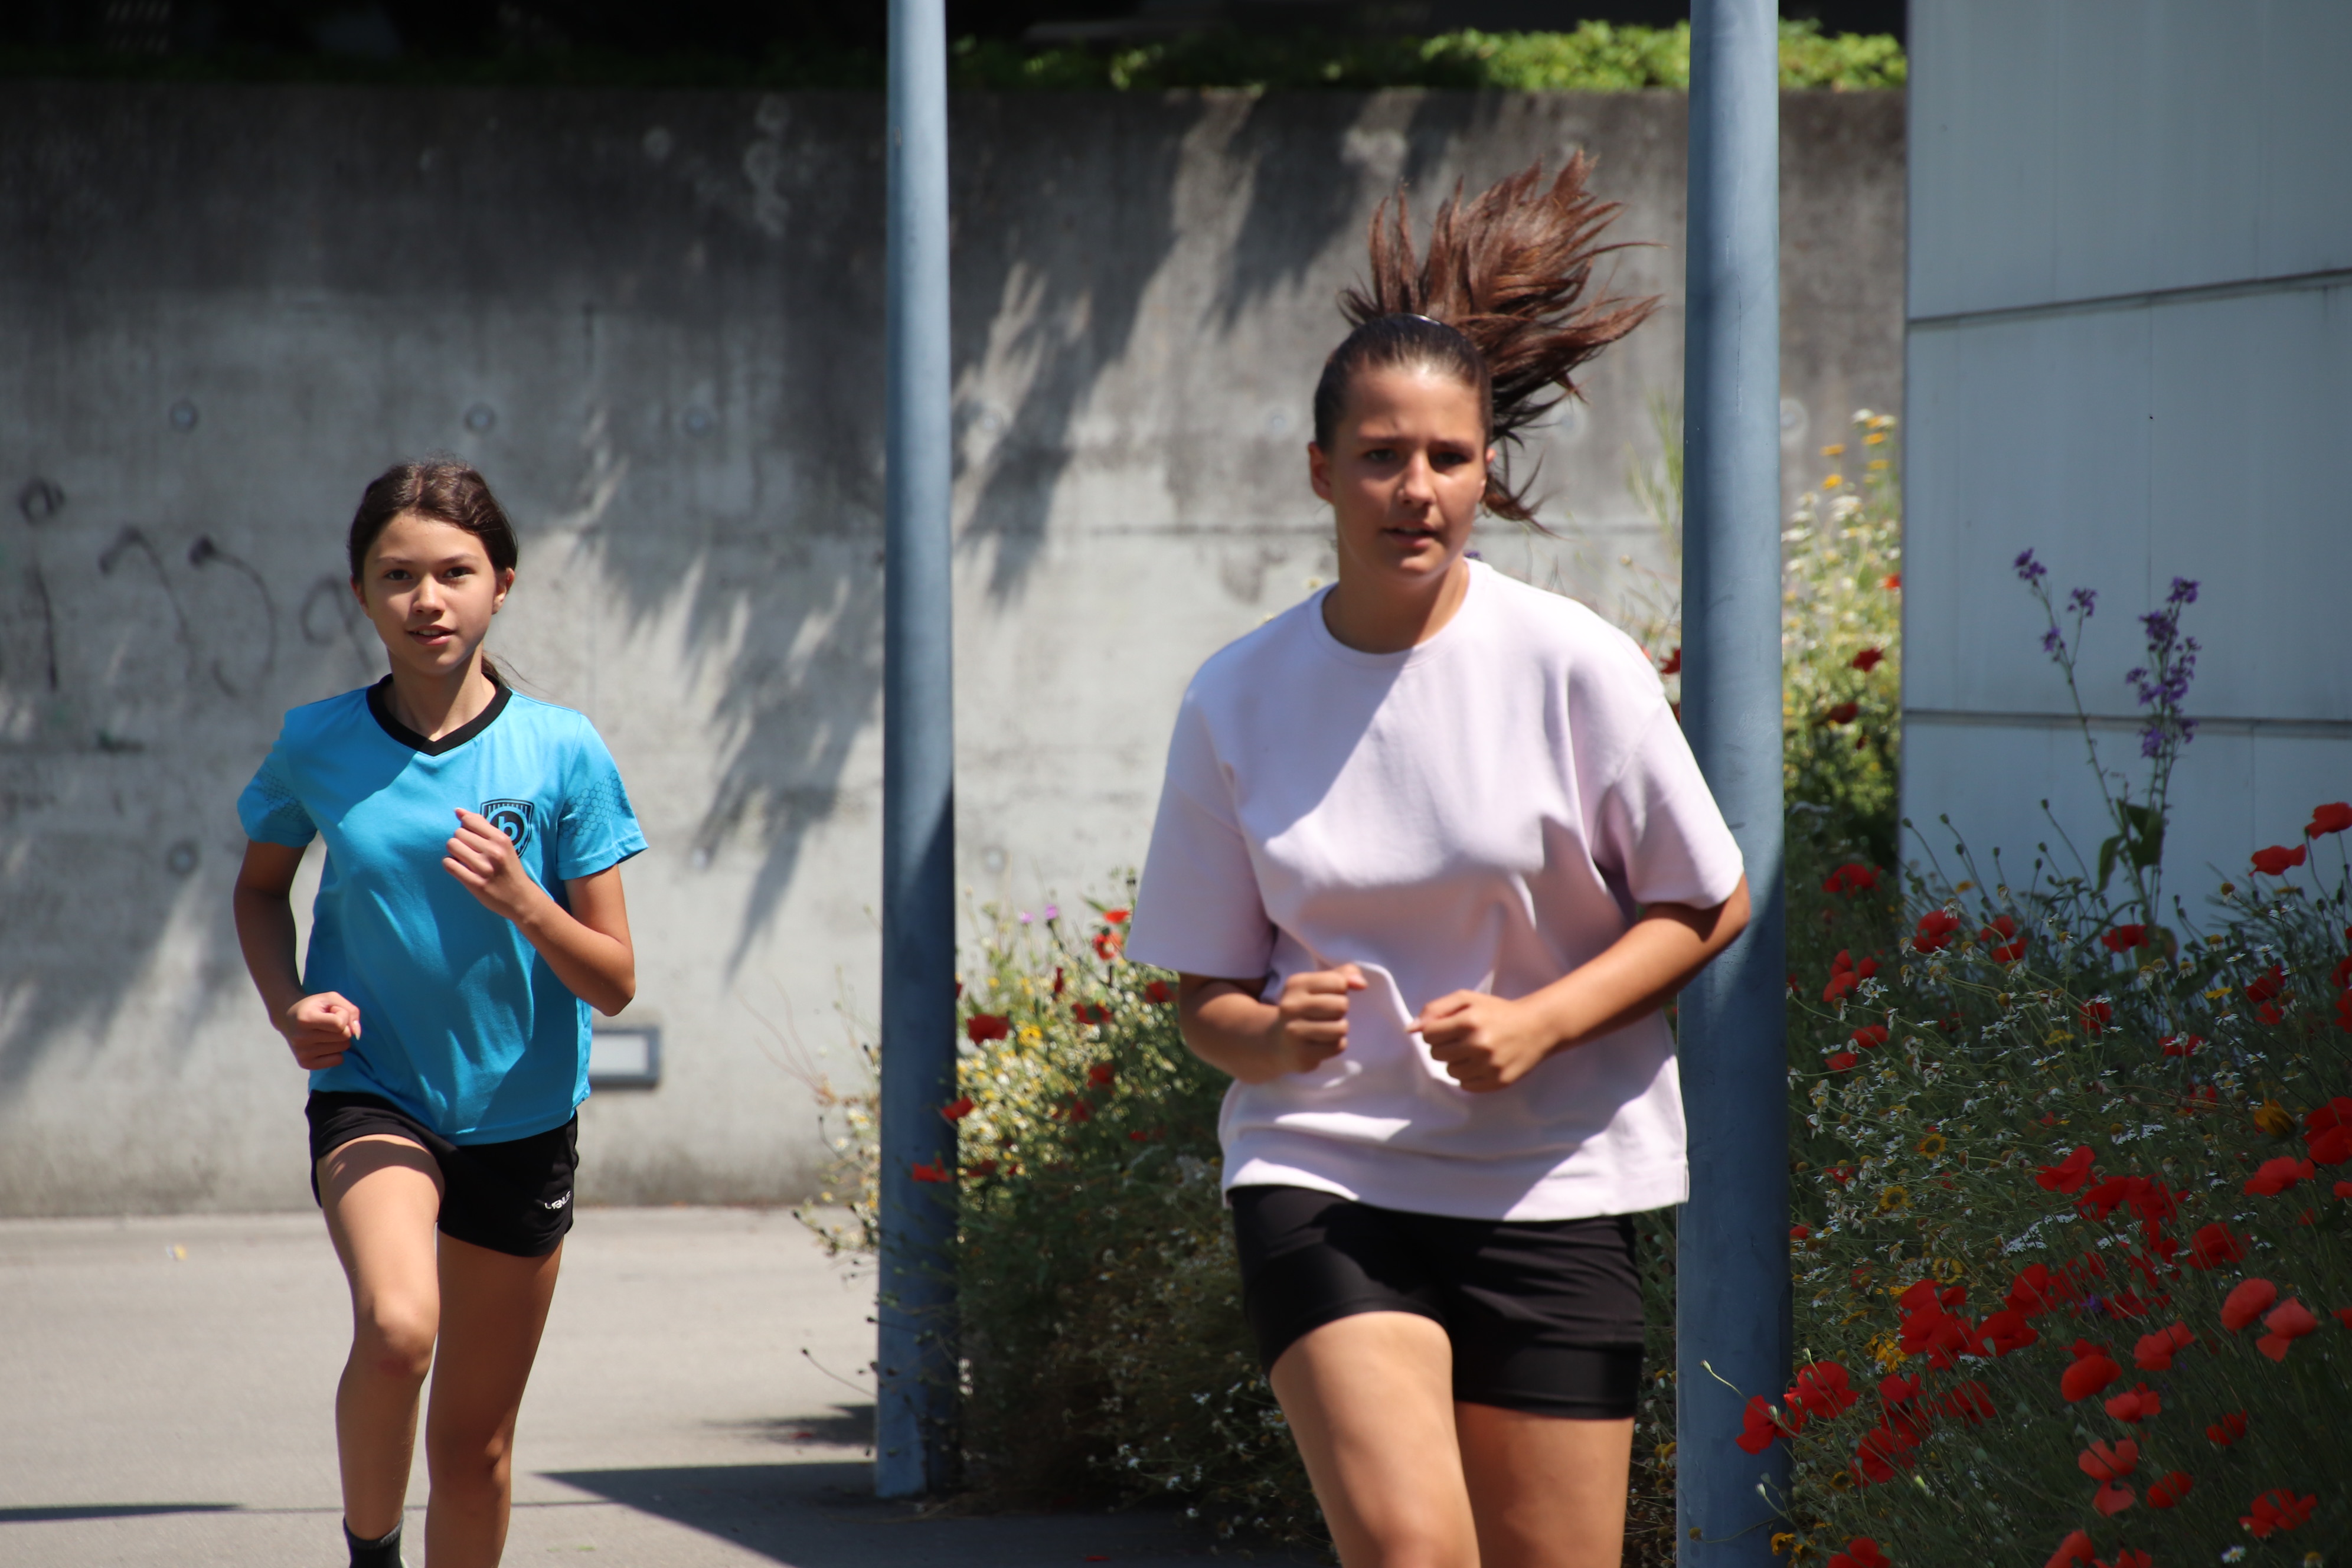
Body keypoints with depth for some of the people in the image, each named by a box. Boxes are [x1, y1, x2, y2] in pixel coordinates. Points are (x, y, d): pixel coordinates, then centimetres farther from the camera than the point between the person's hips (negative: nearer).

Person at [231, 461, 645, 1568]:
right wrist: (288, 1004, -3)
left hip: (520, 1115, 1)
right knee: (395, 1330, -29)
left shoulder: (561, 751, -8)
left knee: (476, 1442, 9)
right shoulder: (318, 747, -6)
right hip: (372, 1092, -1)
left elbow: (614, 983, -6)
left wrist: (525, 905, -25)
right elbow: (260, 886, 15)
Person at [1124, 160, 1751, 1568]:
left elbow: (1710, 906, 2)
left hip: (1552, 1187, 0)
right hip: (1321, 1176, 0)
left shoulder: (1574, 662, -4)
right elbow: (1205, 991, 6)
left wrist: (1540, 1021, -13)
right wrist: (1273, 1033, -17)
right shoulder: (1236, 699, 1)